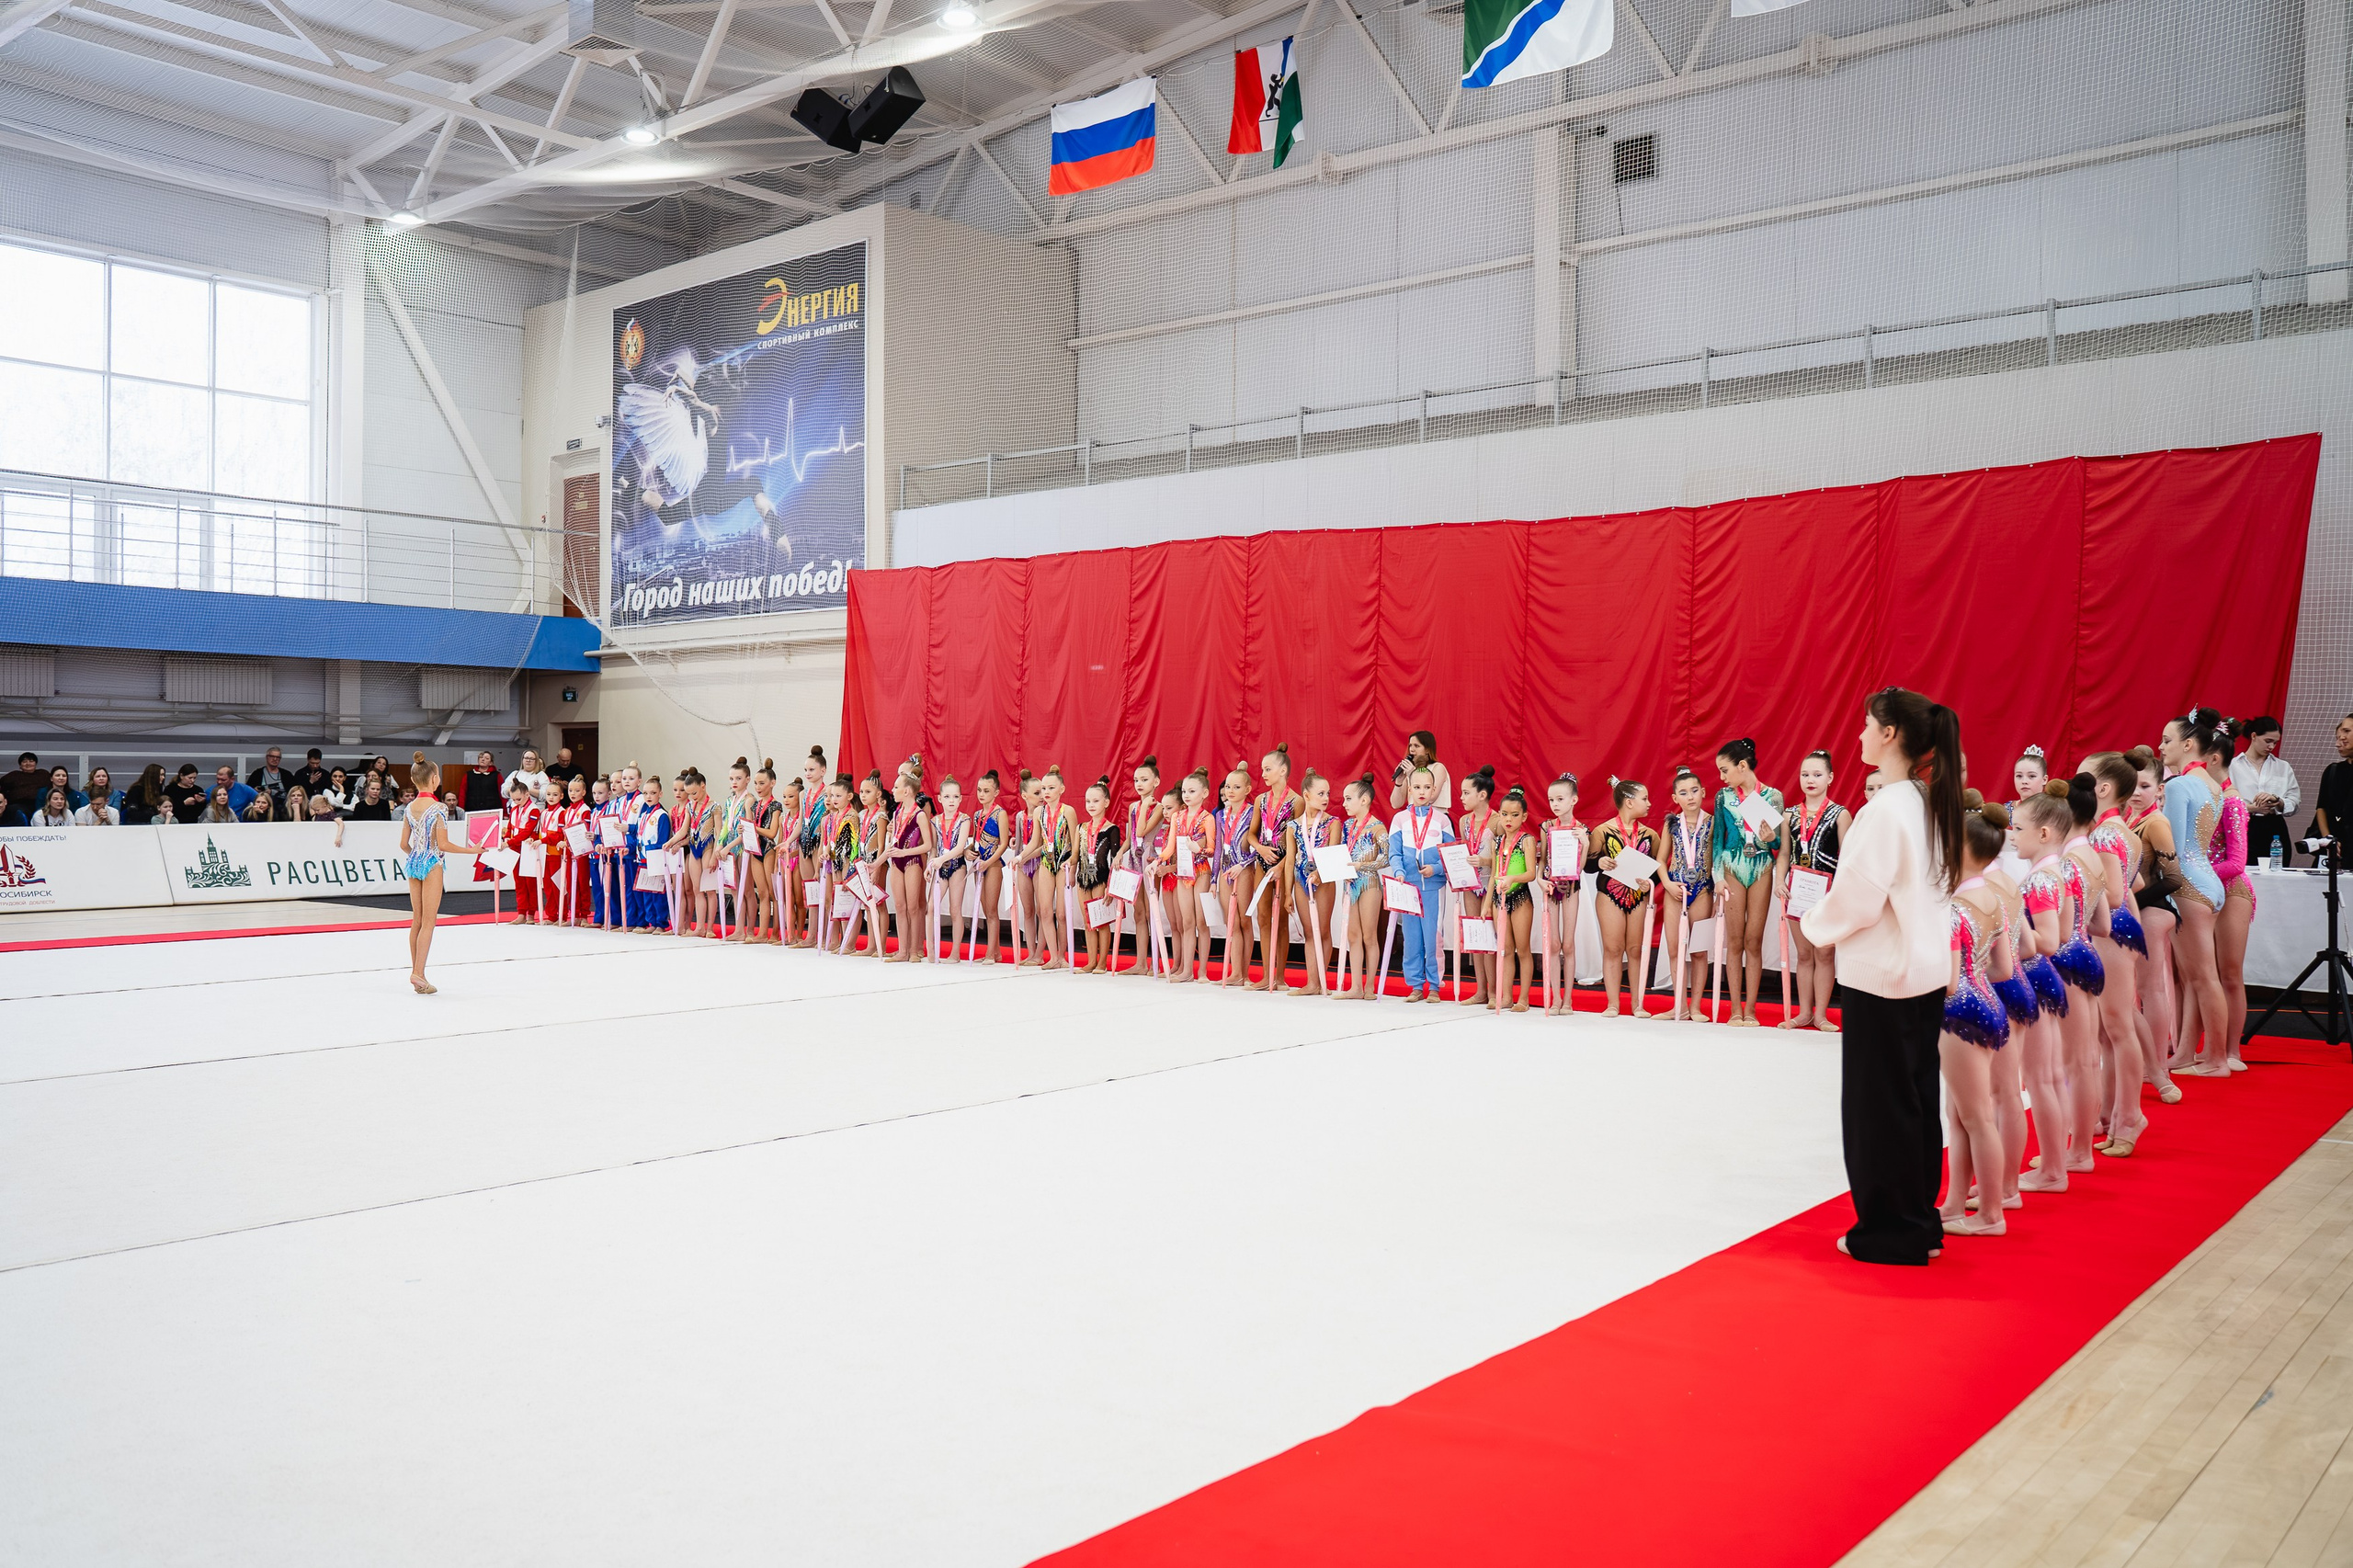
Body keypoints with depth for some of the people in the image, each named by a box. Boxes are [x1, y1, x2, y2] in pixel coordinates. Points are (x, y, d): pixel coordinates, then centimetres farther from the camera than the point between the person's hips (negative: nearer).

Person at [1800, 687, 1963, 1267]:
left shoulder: (1885, 810, -20)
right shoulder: (1931, 804, 7)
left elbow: (1857, 899, -20)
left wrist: (1815, 923, 0)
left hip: (1883, 979, -9)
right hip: (1928, 971, 9)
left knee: (1878, 1102, 2)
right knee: (1916, 1098, 15)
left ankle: (1890, 1231, 11)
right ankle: (1920, 1223, 25)